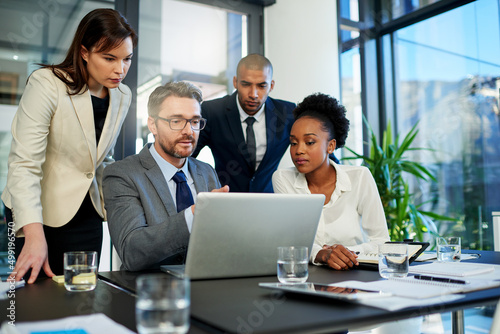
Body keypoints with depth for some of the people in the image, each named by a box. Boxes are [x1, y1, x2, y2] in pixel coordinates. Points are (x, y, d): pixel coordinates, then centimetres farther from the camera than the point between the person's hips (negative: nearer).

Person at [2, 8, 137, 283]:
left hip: (86, 214, 5)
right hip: (38, 211, -5)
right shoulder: (46, 84, -16)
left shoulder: (122, 97, 3)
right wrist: (34, 233, -33)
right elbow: (23, 164, -22)